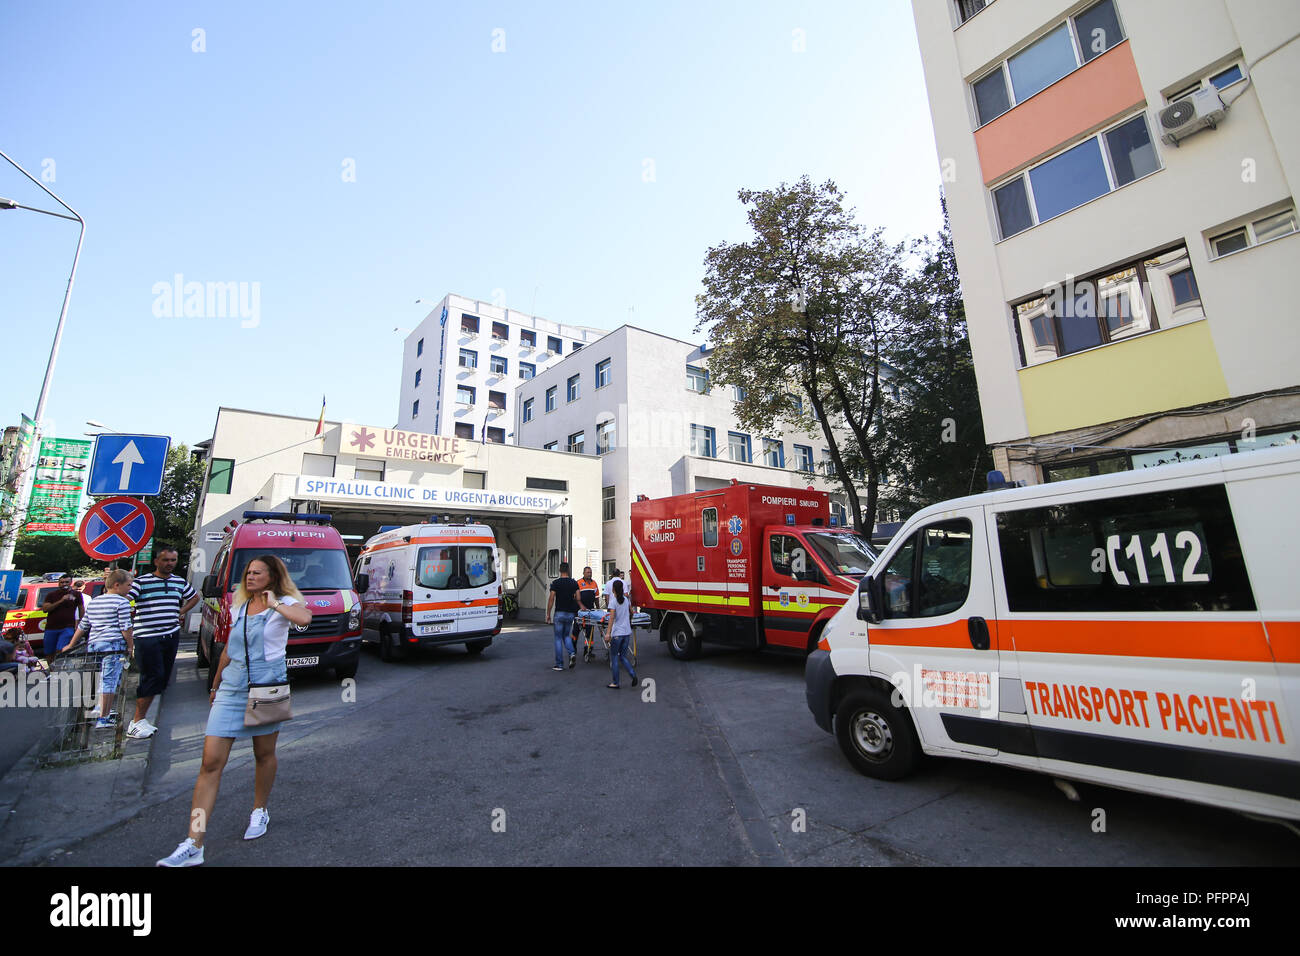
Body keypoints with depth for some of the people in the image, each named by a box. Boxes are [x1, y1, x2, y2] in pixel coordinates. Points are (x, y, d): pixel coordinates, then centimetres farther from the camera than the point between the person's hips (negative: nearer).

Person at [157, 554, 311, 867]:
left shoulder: (284, 603, -8)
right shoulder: (238, 608, 10)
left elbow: (304, 618, -34)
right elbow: (229, 647, 22)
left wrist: (274, 603, -22)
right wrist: (216, 683, 25)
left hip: (268, 687, -4)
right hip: (232, 688, 4)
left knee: (264, 754, 12)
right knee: (211, 761, -2)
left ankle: (259, 811, 34)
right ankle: (193, 845, 3)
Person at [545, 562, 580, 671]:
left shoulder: (555, 583, -6)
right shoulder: (574, 583, 3)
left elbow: (551, 599, -9)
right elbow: (578, 598, 1)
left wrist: (548, 614, -2)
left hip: (559, 613, -3)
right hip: (571, 613, 3)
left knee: (558, 638, 6)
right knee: (566, 635, 20)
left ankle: (559, 664, 6)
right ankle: (572, 653, -5)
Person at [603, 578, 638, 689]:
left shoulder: (613, 602, -12)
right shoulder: (627, 599, 6)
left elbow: (611, 618, -20)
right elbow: (631, 613, 20)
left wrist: (608, 633, -22)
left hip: (617, 633, -6)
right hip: (627, 632, 6)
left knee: (614, 658, 7)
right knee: (623, 656, 16)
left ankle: (615, 683, 12)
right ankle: (633, 675, -3)